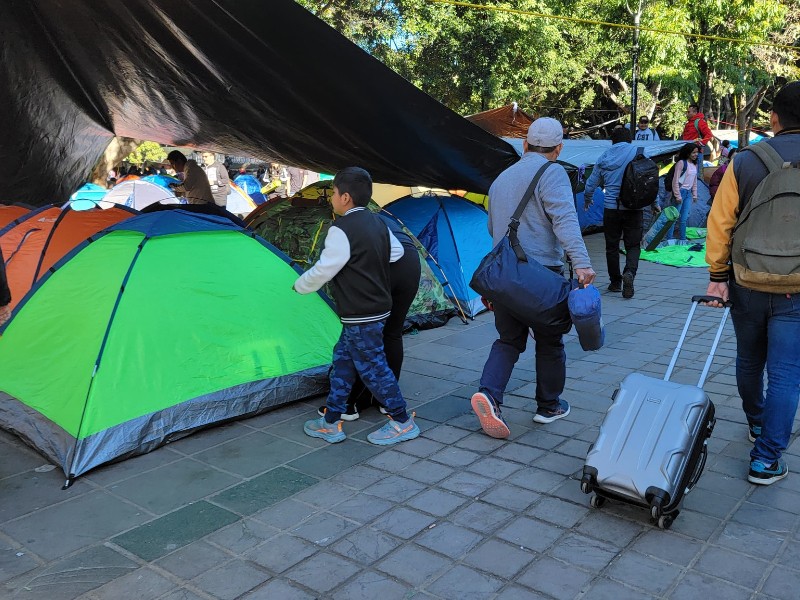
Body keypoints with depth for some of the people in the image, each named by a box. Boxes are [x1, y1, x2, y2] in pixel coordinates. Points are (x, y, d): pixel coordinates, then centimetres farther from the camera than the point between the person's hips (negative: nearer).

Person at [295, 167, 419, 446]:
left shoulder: (341, 230, -18)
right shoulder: (378, 224, 8)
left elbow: (323, 271, -16)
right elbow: (397, 252, 20)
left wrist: (299, 285, 3)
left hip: (360, 317, -10)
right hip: (378, 307, 10)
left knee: (372, 367, 2)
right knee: (342, 360, 15)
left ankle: (403, 422, 14)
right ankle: (330, 423, 22)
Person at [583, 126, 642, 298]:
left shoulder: (604, 157, 3)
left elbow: (591, 183, 11)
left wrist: (587, 199, 31)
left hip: (611, 208, 1)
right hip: (634, 208, -1)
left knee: (612, 246, 13)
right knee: (633, 245, 5)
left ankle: (615, 281, 21)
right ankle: (629, 272, -22)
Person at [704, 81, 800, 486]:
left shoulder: (744, 162, -4)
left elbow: (719, 223, -6)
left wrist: (718, 275, 2)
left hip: (747, 285, 2)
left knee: (749, 361, 21)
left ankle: (756, 423, 41)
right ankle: (766, 460, 4)